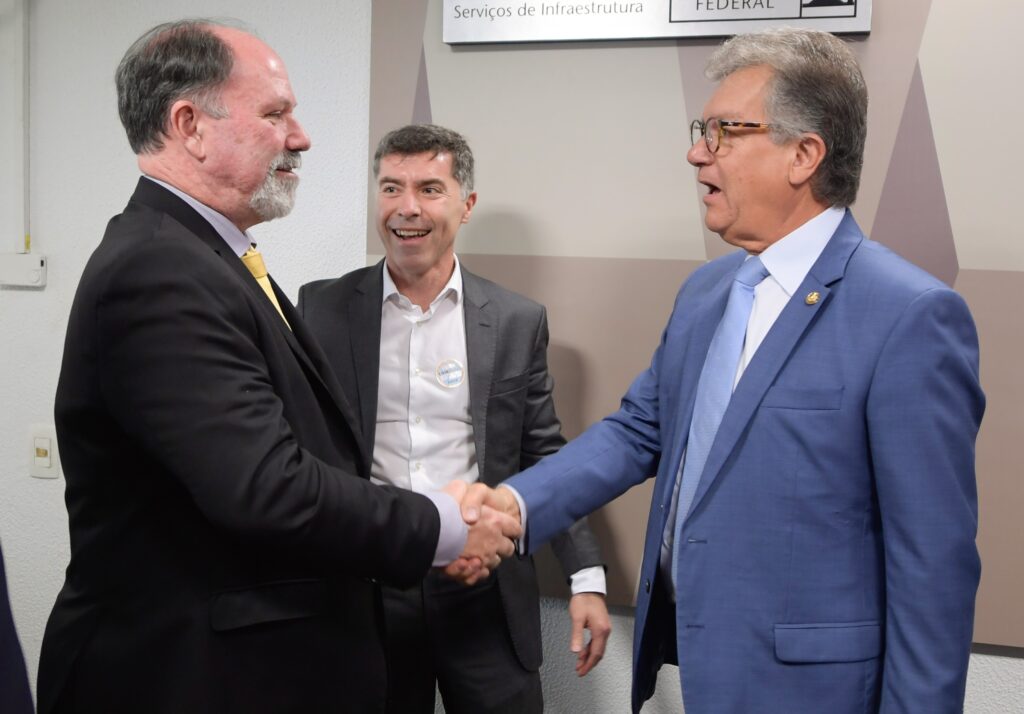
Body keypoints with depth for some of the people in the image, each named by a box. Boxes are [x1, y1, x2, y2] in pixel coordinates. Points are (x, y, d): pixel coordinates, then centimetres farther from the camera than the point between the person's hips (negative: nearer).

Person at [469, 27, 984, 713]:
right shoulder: (704, 291, 6)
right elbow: (639, 429, 9)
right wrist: (516, 502, -6)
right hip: (687, 657, 7)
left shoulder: (911, 317, -18)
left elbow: (933, 561, -17)